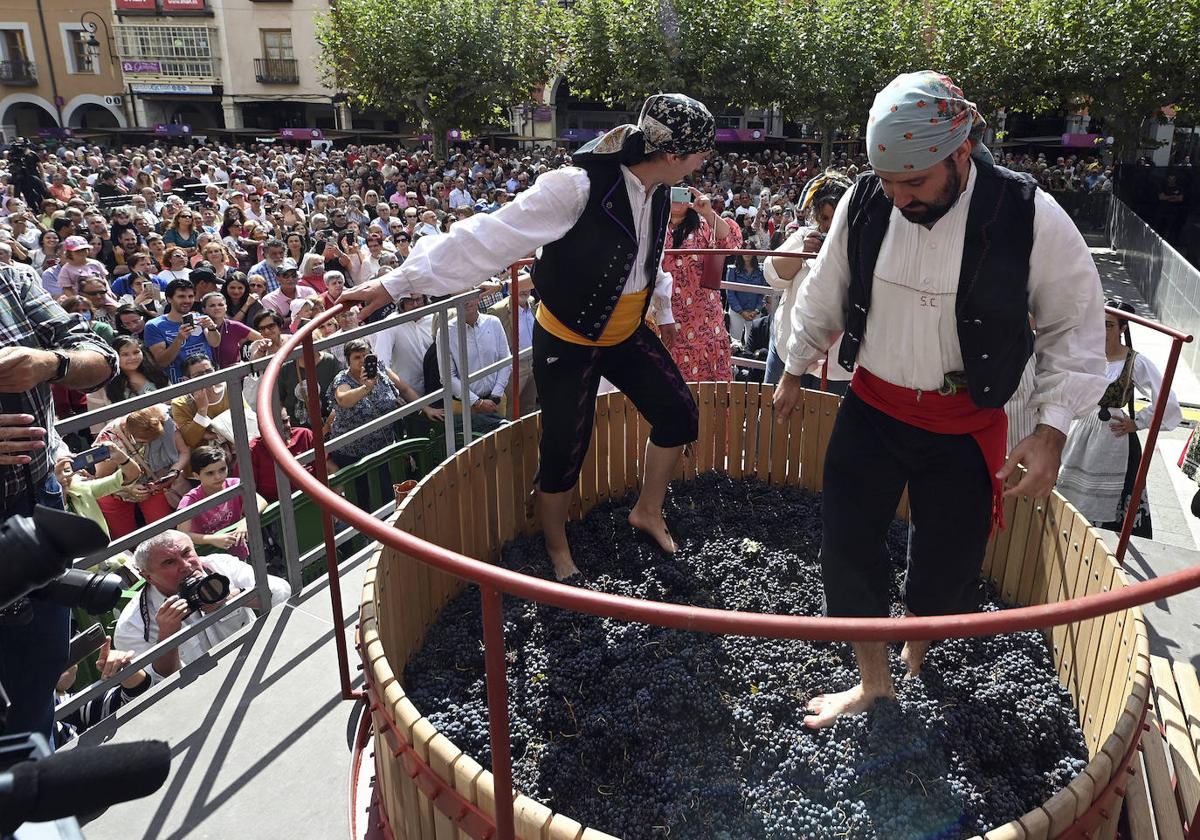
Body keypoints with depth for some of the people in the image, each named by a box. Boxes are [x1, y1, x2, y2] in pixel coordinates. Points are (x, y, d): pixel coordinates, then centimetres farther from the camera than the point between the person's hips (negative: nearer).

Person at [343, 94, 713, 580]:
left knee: (679, 415, 6)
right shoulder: (577, 188, -30)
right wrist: (396, 283, -28)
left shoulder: (656, 192, -5)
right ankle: (557, 549, 30)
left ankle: (648, 512, 30)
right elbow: (489, 238, -30)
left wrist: (662, 310, 30)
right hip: (567, 344, -7)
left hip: (627, 335, 7)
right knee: (565, 451, 2)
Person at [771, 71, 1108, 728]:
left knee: (944, 573, 8)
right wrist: (793, 372, 18)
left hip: (964, 427, -2)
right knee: (846, 552, 6)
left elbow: (1074, 325, -5)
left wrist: (1052, 430, -13)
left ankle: (919, 661, 42)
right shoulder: (863, 202, -9)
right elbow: (824, 296, 7)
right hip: (870, 408, 3)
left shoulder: (1030, 218, -17)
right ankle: (873, 682, 30)